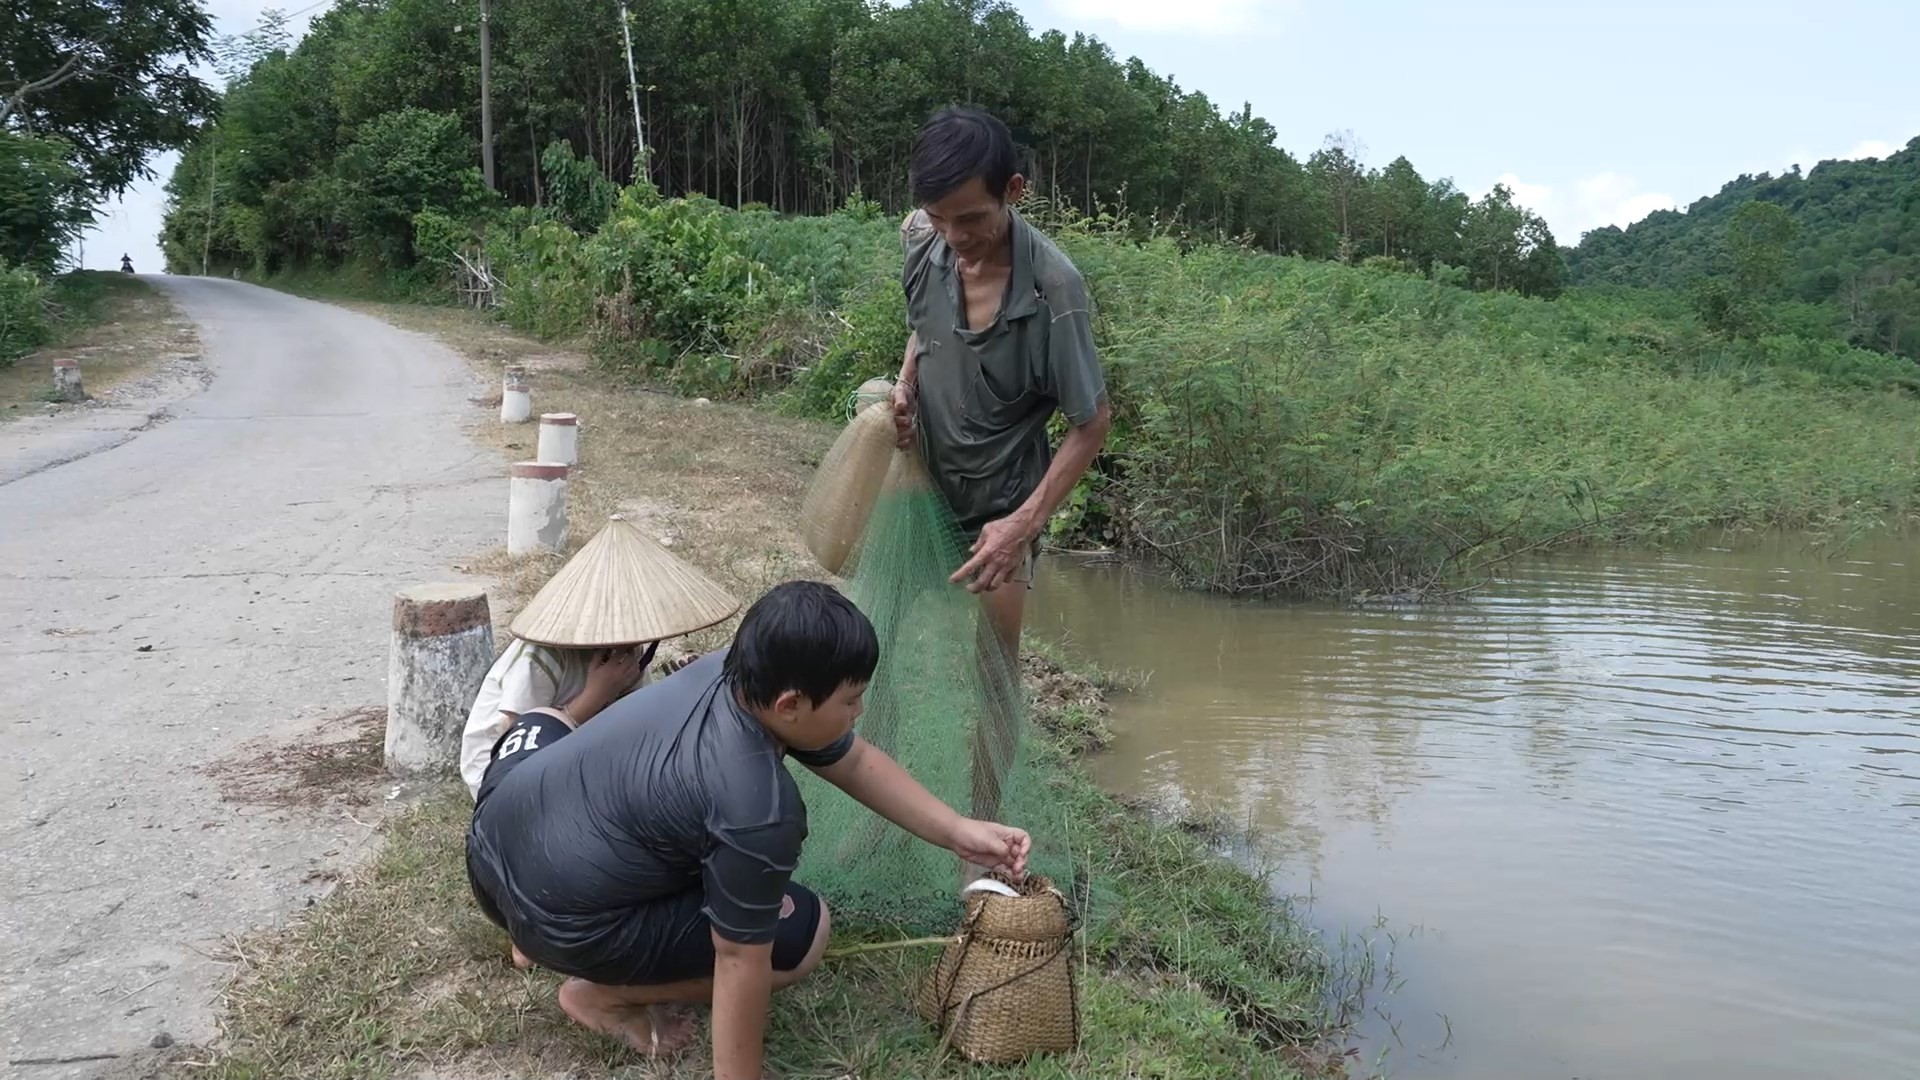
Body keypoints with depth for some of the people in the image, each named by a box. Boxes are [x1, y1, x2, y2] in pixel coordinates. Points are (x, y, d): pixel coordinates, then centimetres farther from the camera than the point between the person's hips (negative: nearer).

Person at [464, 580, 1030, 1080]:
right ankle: (602, 994, 6)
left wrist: (959, 832, 3)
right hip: (554, 915, -8)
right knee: (802, 930, -2)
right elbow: (741, 960, -19)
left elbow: (855, 761, 7)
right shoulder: (757, 809, -29)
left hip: (493, 838, 9)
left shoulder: (738, 672, -4)